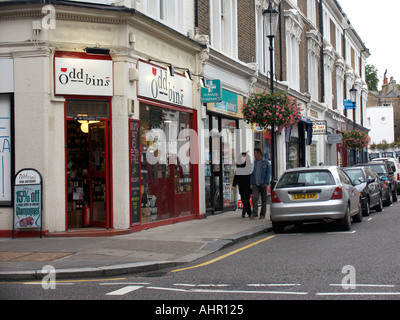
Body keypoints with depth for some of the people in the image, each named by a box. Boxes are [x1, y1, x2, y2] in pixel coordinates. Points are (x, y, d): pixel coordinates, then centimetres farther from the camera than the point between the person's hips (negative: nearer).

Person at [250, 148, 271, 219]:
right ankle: (255, 213, -12)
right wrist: (251, 183, 6)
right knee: (254, 198, -13)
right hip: (255, 184, 2)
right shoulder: (254, 162, 12)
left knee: (264, 199, 4)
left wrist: (266, 183, -10)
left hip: (263, 184, -2)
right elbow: (252, 173, 14)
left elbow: (268, 173, 0)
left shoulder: (266, 162, 2)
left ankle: (262, 214, 11)